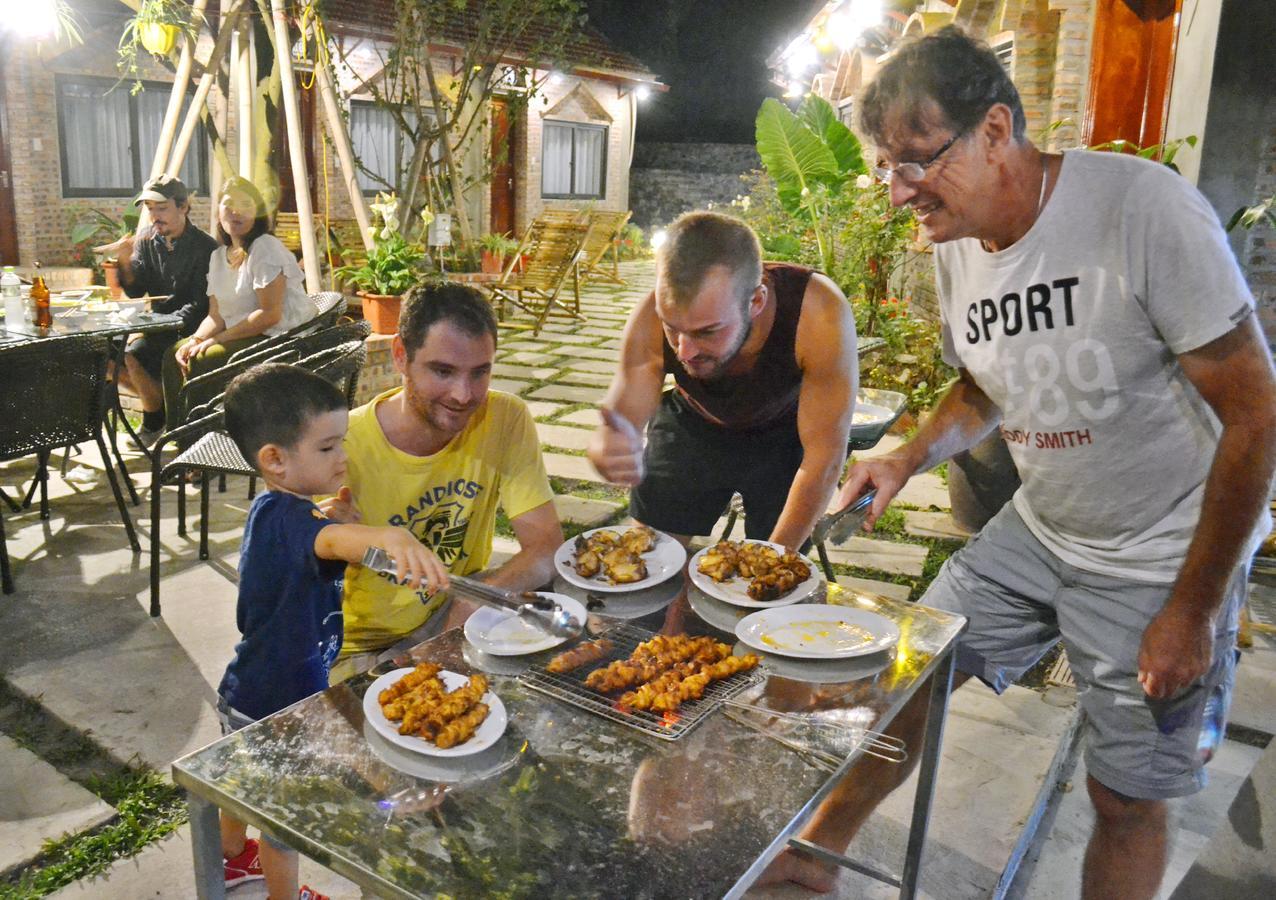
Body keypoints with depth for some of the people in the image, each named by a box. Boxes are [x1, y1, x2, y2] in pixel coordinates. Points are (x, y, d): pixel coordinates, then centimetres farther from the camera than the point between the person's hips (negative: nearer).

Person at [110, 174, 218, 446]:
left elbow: (199, 305, -16)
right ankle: (162, 399, 7)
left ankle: (154, 423, -2)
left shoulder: (205, 247, -13)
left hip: (188, 330, -7)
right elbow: (135, 291, 3)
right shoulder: (146, 240, 5)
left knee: (133, 355, -26)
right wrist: (126, 261, -15)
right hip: (158, 325, 7)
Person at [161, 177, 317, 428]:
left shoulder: (266, 249, -14)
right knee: (174, 355, 0)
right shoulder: (219, 256, 12)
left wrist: (217, 339, -19)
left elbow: (270, 314, -21)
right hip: (241, 336, 9)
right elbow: (216, 315, 12)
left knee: (203, 360, -23)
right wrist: (196, 340, -9)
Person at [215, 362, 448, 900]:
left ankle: (232, 857, 59)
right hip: (274, 709, -10)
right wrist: (391, 538, -78)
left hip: (248, 693, 10)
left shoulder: (273, 509, -3)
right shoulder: (287, 517, -34)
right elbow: (331, 541, -58)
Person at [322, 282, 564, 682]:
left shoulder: (505, 419, -12)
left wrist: (471, 604, -31)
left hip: (459, 612, 5)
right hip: (367, 645, -4)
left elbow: (546, 547, -14)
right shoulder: (342, 446, -22)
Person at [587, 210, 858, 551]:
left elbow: (824, 459, -31)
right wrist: (606, 450, -52)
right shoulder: (652, 321, -33)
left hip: (784, 436, -1)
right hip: (691, 429, 2)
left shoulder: (819, 313, -39)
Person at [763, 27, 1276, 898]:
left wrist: (1191, 610, -16)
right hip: (1038, 528, 5)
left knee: (1128, 797, 4)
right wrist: (909, 457, -6)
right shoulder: (956, 247, -4)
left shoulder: (1145, 207, -24)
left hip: (1165, 556, -5)